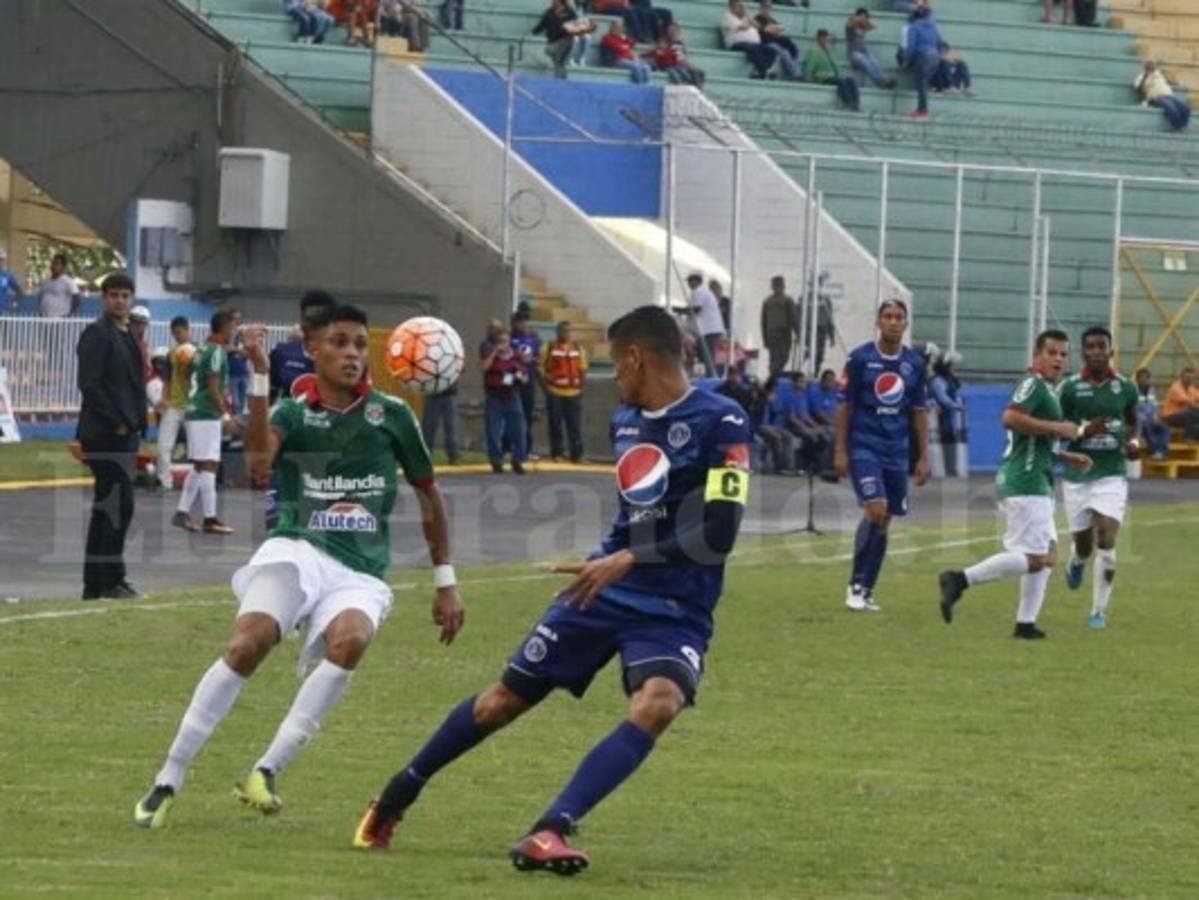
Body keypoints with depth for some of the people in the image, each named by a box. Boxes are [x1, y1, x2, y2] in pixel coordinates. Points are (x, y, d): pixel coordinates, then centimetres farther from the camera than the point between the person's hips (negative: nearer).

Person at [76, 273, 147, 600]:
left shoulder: (127, 336, 18)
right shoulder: (97, 334, -9)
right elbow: (89, 384, -16)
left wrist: (137, 423, 13)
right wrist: (116, 423, -16)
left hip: (125, 432, 9)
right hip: (105, 435, -9)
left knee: (110, 506, 10)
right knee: (118, 505, -12)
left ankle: (99, 582, 14)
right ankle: (109, 579, -8)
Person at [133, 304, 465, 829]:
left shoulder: (391, 415, 10)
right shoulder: (293, 413, 7)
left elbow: (428, 495, 20)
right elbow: (258, 461, -15)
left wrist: (445, 584, 19)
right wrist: (259, 377, -20)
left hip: (360, 574, 1)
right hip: (297, 552, -1)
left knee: (351, 639, -35)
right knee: (248, 644, -29)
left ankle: (266, 772, -30)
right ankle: (168, 781, -19)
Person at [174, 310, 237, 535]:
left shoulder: (205, 349, 15)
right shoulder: (217, 352, -14)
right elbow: (213, 388, -18)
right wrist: (225, 414, -16)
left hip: (196, 413, 10)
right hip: (207, 415, -10)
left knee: (199, 466, 14)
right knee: (209, 465, -9)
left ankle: (182, 513, 16)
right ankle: (210, 519, -10)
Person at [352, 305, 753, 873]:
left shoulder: (720, 423, -15)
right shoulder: (625, 421, 8)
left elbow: (718, 535, -22)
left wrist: (629, 560, -26)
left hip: (675, 611, -6)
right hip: (605, 588, 6)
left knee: (656, 704, -33)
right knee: (505, 699, 10)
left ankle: (549, 832, -35)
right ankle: (399, 794, 29)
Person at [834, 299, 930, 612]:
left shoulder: (915, 364, 6)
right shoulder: (860, 358, -4)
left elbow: (919, 412, 11)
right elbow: (845, 406, -1)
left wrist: (924, 457, 7)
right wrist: (840, 450, -6)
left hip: (896, 452, 4)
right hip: (864, 447, -4)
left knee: (884, 521, 5)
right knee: (876, 510, -18)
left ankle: (867, 590, 15)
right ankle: (857, 585, -7)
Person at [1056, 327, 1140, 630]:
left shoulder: (1125, 388, 2)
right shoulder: (1069, 388, -5)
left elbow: (1133, 422, 19)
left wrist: (1134, 441, -3)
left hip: (1112, 474, 0)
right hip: (1077, 476, 0)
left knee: (1106, 540, -12)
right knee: (1083, 543, 8)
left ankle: (1099, 611, -3)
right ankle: (1077, 562, 48)